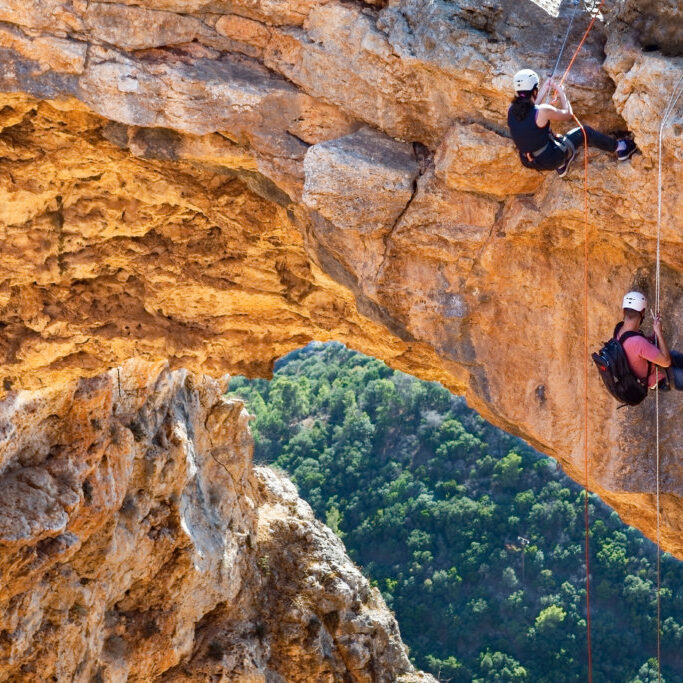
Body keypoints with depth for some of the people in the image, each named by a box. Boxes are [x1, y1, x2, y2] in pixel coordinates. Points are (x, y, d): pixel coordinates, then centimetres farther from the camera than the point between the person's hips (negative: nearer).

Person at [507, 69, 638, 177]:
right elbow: (568, 115, -6)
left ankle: (561, 166, 43)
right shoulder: (542, 111, -26)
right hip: (549, 161, -5)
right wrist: (562, 94, 8)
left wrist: (544, 90, 20)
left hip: (527, 162, 6)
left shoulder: (511, 110, -10)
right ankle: (619, 148, 33)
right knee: (585, 132, 14)